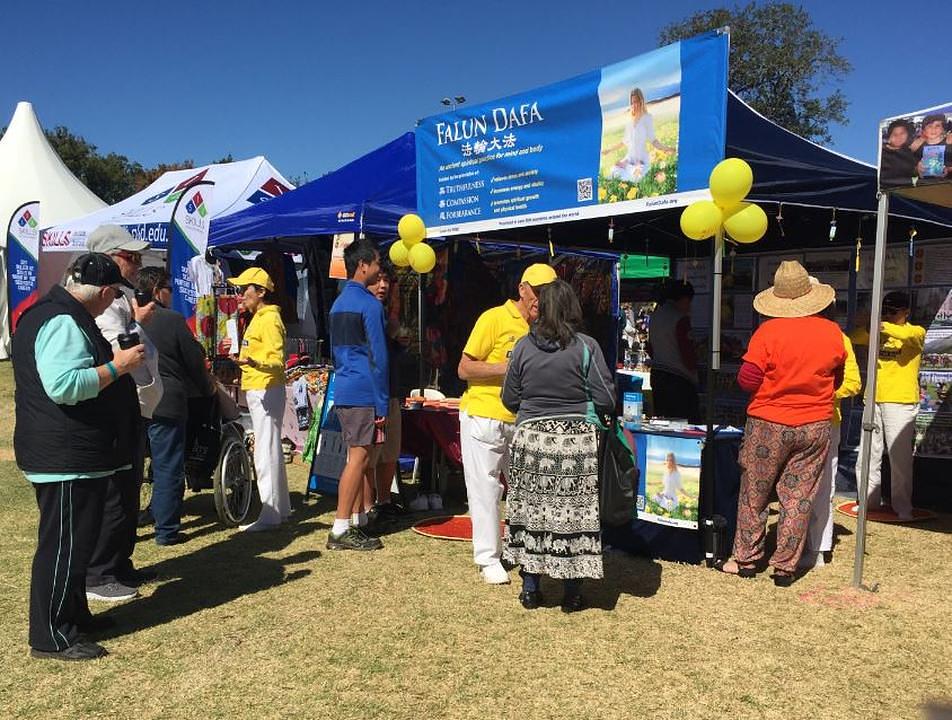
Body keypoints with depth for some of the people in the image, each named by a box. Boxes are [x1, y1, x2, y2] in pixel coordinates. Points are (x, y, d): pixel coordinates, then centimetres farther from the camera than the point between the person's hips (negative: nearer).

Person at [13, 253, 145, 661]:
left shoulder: (57, 315, 15)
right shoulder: (63, 323, -20)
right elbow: (64, 385, -31)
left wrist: (116, 361, 21)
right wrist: (117, 366, -23)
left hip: (75, 454, 11)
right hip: (66, 457, -11)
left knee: (77, 539, 20)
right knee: (63, 545, -1)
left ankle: (74, 615, 33)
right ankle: (51, 637, 10)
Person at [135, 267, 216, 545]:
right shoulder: (173, 321, -11)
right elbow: (195, 361, -4)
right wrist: (208, 388, 14)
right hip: (167, 404, -5)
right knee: (168, 467, 4)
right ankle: (166, 530, 10)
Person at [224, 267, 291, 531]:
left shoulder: (269, 319, -14)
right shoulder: (258, 318, 17)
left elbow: (277, 360, -23)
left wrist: (254, 362, -40)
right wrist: (241, 352, 36)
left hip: (266, 391, -11)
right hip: (257, 391, 11)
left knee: (265, 453, -9)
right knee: (272, 450, 16)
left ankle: (270, 515, -4)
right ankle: (281, 507, 26)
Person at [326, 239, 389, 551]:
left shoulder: (338, 303, 17)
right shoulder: (369, 304, -11)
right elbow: (378, 358, -15)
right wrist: (382, 404, -13)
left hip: (342, 392, 9)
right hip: (363, 393, -9)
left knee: (357, 457, 14)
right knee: (359, 458, -4)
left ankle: (354, 523, 19)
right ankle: (341, 531, -1)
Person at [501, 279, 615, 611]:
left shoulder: (523, 346, 0)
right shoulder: (586, 347, -6)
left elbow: (510, 399, 6)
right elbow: (605, 399, -6)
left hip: (531, 438, 2)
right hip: (577, 443, -1)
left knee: (531, 511, 11)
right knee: (574, 515, 7)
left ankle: (530, 589, 21)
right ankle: (572, 593, 16)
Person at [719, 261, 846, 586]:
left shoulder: (768, 331, -14)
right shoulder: (833, 332, -2)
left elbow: (747, 381, -13)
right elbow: (836, 381, 11)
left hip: (769, 424, -3)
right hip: (816, 427, 3)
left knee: (754, 494, 11)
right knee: (799, 498, 9)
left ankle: (746, 559, 20)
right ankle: (785, 567, 15)